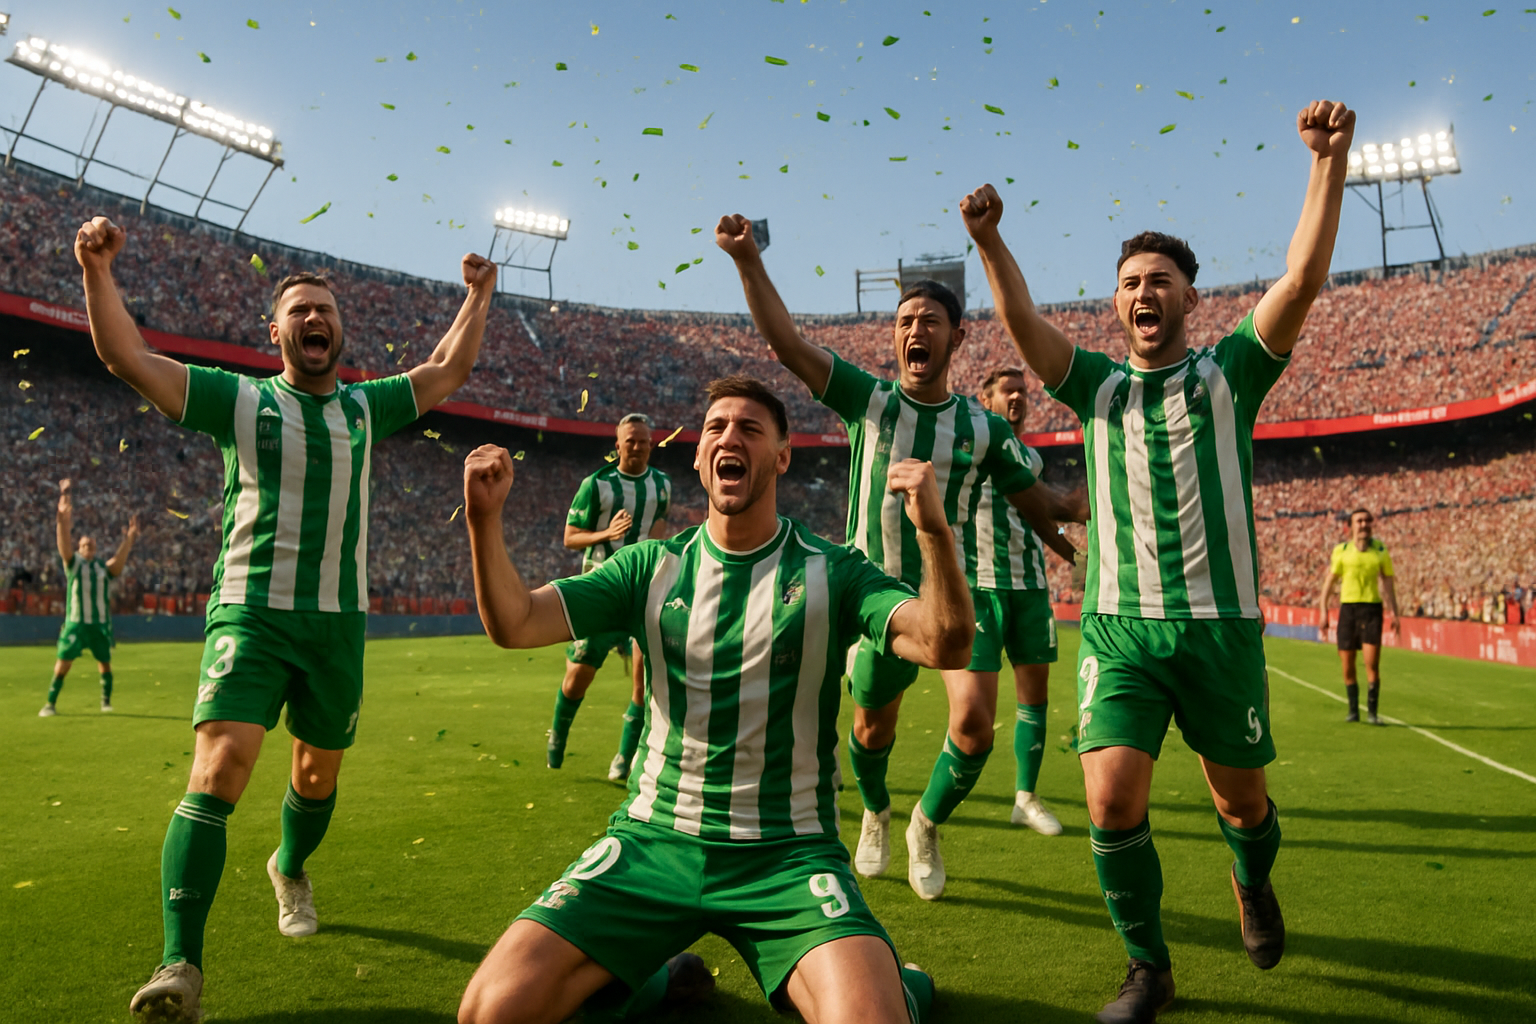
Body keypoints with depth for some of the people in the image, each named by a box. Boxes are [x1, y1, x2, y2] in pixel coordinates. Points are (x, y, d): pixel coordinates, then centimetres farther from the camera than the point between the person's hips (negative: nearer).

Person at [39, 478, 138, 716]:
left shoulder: (105, 567, 8)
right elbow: (63, 543, -9)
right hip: (75, 622, -2)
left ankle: (106, 701, 23)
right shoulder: (73, 564, 4)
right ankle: (50, 704, 3)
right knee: (63, 662, -6)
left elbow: (119, 560, -10)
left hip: (100, 623, 2)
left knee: (105, 663, 8)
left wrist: (130, 537, -24)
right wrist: (63, 519, -23)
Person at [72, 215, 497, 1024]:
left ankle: (290, 871, 46)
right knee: (218, 768, -19)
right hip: (251, 613, -3)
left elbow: (448, 370, 18)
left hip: (339, 622, 4)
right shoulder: (241, 399, 2)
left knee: (318, 773, 16)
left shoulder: (365, 406, 12)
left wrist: (478, 297, 13)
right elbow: (126, 358, -4)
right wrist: (97, 271, -16)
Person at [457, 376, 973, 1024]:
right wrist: (485, 518, -19)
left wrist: (934, 531, -33)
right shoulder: (651, 567, 4)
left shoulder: (832, 573, -3)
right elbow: (513, 624, -3)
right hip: (654, 841, 3)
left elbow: (947, 646, -17)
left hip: (790, 851, -2)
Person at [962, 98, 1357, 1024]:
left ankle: (1254, 883, 50)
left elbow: (1305, 276, -7)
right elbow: (1022, 319, -6)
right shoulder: (1099, 386, 8)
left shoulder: (1229, 375, 5)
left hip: (1220, 625, 0)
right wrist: (989, 239, -22)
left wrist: (1330, 158, -17)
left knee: (1242, 799, 13)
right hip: (1119, 627, 1)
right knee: (1112, 804, -11)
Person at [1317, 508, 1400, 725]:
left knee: (1372, 663, -10)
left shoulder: (1381, 550, 7)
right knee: (1347, 666, 3)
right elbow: (1329, 581, 7)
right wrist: (1323, 611, 1)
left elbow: (1387, 583, 11)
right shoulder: (1341, 550, 4)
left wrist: (1394, 613, 4)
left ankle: (1372, 711, 1)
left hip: (1372, 608, 0)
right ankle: (1353, 710, 19)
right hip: (1347, 607, 0)